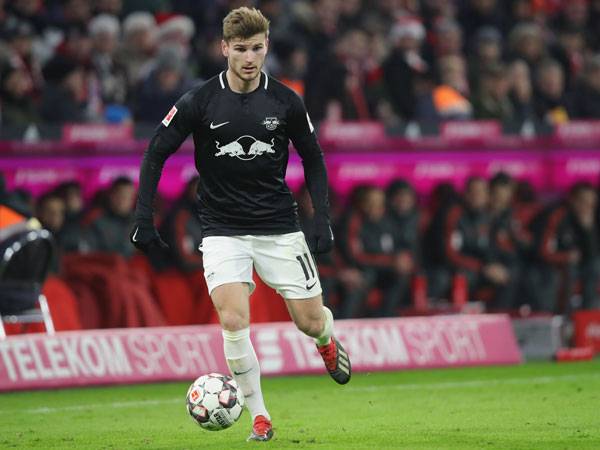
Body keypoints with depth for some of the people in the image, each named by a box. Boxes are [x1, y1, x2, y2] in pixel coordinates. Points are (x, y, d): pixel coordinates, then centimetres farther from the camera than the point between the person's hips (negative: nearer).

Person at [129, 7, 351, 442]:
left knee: (310, 321, 4)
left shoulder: (286, 102, -5)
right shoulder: (198, 103, -9)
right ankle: (259, 417, -4)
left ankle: (327, 342, 43)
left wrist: (323, 219, -1)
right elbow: (156, 153, 0)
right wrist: (143, 218, -7)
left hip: (279, 227, 1)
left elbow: (313, 160, 8)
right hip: (223, 230, -1)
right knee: (234, 321, -19)